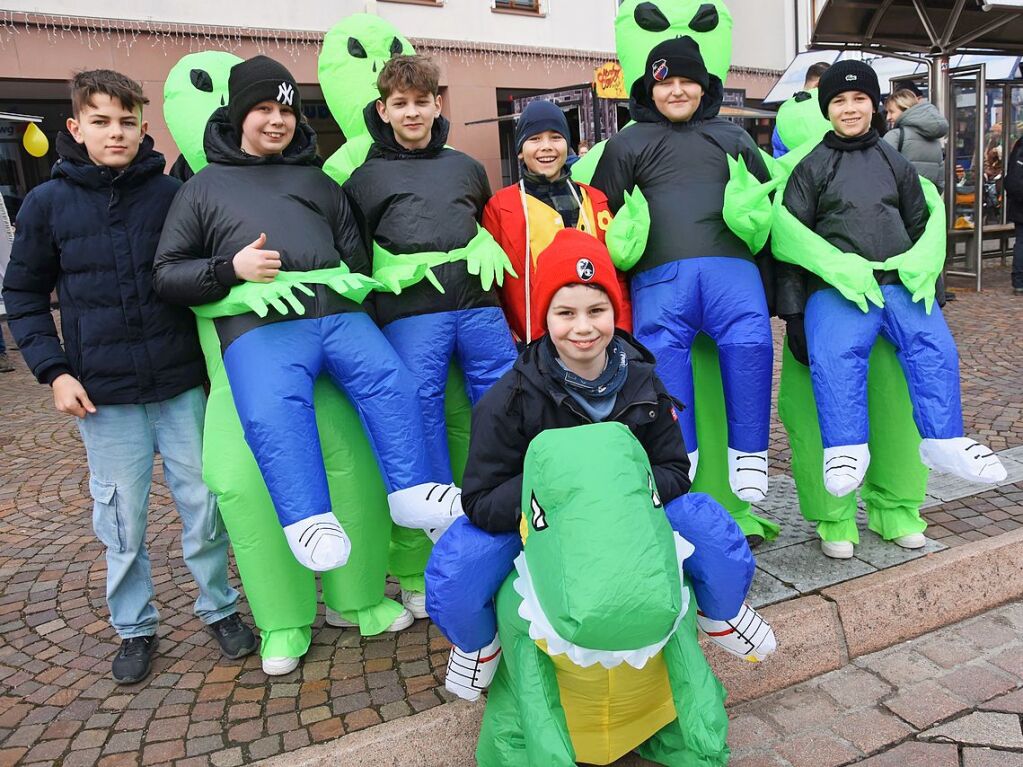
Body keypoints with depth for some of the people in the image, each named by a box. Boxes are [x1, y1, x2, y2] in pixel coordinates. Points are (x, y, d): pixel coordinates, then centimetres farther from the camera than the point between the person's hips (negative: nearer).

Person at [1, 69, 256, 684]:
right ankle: (135, 627, 29)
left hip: (182, 383, 0)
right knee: (122, 519, 9)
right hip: (103, 392, 0)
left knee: (204, 504, 7)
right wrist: (54, 370, -3)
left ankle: (220, 608, 28)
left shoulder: (172, 194, 0)